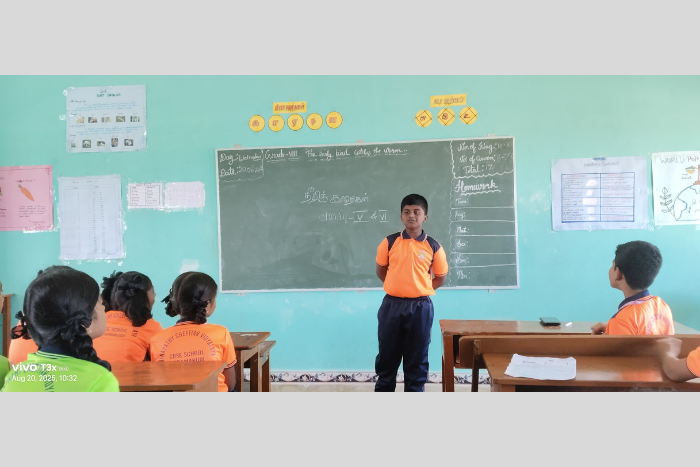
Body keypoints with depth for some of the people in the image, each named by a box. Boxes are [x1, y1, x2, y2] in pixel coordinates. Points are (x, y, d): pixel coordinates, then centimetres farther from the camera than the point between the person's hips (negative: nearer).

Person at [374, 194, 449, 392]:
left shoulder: (433, 246, -3)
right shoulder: (389, 242, -1)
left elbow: (441, 277, 8)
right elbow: (381, 269, 11)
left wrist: (420, 290, 2)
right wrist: (396, 286, 6)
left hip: (420, 307, -1)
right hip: (392, 305, 1)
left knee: (417, 357, 9)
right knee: (387, 354, 11)